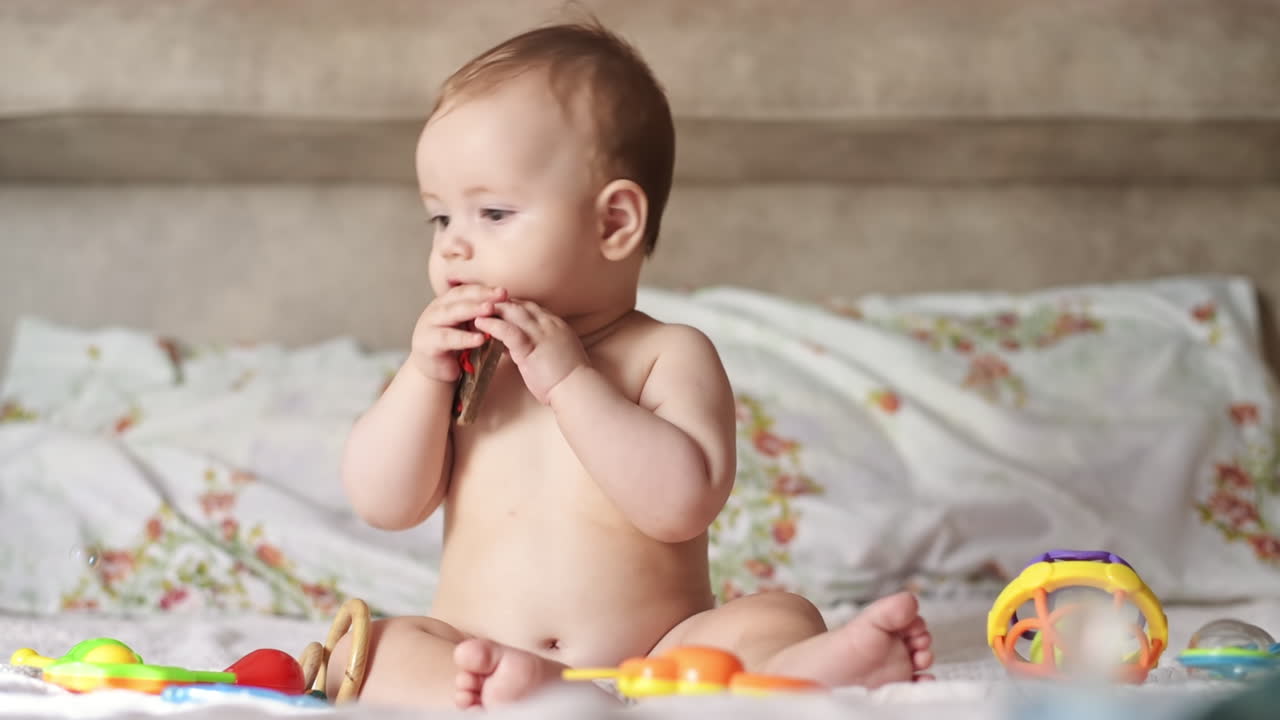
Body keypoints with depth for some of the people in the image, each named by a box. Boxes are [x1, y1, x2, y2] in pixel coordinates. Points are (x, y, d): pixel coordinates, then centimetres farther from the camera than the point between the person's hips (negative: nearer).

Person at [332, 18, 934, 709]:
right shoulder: (458, 364, 13)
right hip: (474, 653, 2)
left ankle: (795, 673, -56)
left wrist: (570, 379, -18)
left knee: (778, 616, -23)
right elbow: (383, 504, 5)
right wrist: (422, 375, -7)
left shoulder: (670, 356, 1)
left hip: (653, 660, -2)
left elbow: (683, 503, -16)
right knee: (366, 648, -24)